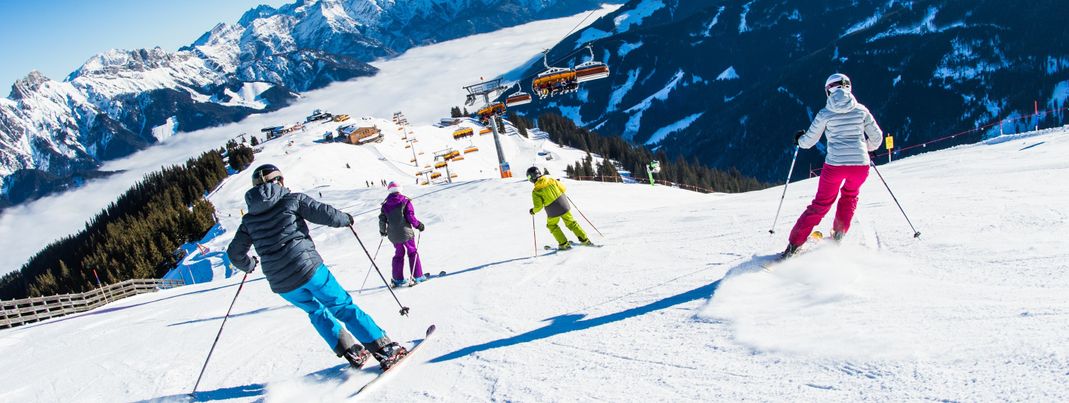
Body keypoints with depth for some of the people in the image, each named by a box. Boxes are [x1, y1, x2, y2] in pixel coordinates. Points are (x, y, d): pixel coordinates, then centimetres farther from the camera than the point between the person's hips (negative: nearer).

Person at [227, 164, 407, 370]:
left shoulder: (249, 220, 13)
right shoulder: (292, 199, 1)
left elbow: (234, 253, 19)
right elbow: (326, 214, -6)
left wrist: (249, 265, 41)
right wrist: (346, 219, 15)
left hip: (281, 285, 4)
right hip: (308, 268, -4)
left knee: (316, 311, 26)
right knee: (344, 307, 5)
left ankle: (352, 352, 17)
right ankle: (386, 349, 1)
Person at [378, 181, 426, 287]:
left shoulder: (385, 205, 2)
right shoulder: (405, 201, -8)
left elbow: (382, 220, 4)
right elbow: (410, 217, -13)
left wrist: (382, 231, 22)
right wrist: (418, 225, 2)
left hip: (393, 235, 4)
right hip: (405, 232, -4)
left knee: (399, 254, 17)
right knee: (412, 252, 8)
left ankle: (398, 279, 16)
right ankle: (418, 276, 5)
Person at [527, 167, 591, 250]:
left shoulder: (536, 191, -11)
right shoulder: (551, 179, -3)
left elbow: (538, 206, -11)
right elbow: (563, 188, 5)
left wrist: (533, 211, 10)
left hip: (553, 212, -3)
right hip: (564, 206, 3)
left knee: (552, 225, 24)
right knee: (571, 222, 20)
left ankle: (564, 244, 19)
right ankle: (585, 240, 20)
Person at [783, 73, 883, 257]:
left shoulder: (825, 113, 2)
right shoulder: (861, 110, 6)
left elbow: (808, 141, 6)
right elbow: (877, 138, 12)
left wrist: (799, 139, 29)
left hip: (834, 165, -1)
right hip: (860, 165, 1)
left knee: (821, 204, 12)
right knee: (850, 196, 31)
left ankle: (793, 245, 7)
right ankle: (838, 235, 25)